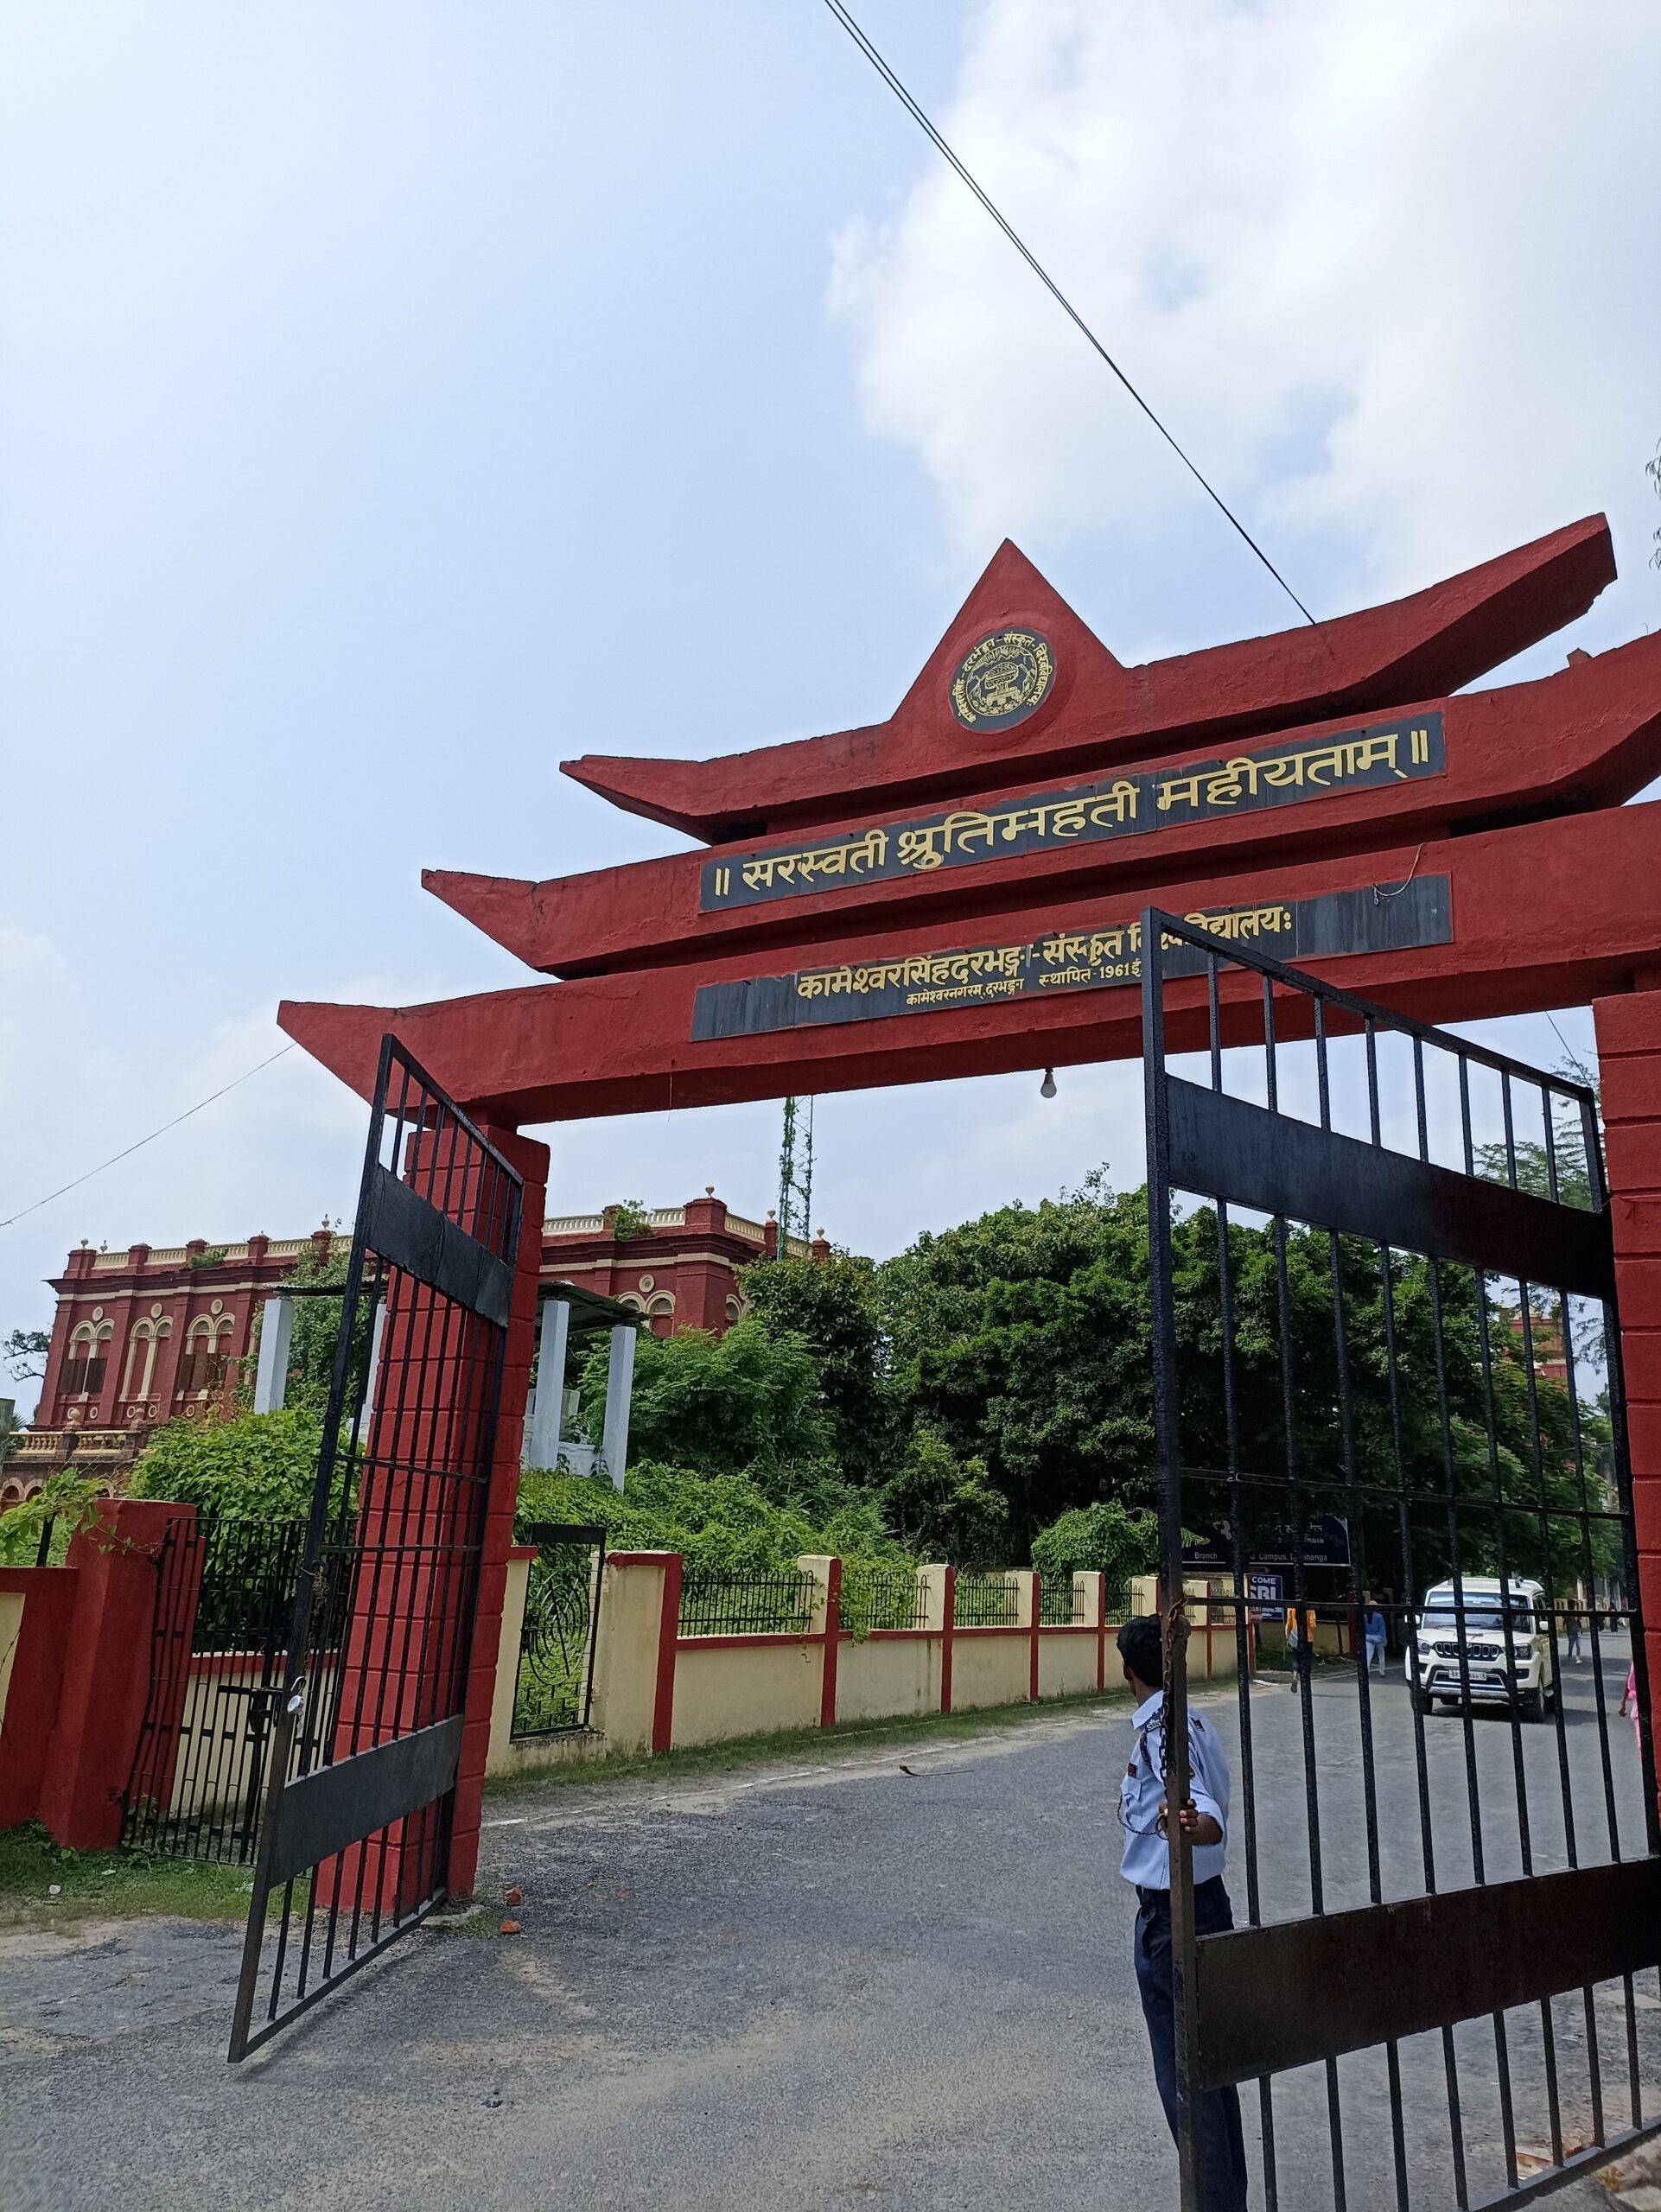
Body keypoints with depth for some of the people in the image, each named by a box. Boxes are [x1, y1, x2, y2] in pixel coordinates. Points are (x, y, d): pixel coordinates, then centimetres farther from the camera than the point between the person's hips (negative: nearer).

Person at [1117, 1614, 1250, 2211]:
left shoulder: (1160, 1732, -22)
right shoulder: (1197, 1724, 6)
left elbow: (1211, 1820, -34)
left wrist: (1190, 1825, -57)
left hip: (1170, 1916, -9)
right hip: (1209, 1902, 9)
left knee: (1182, 2073, 2)